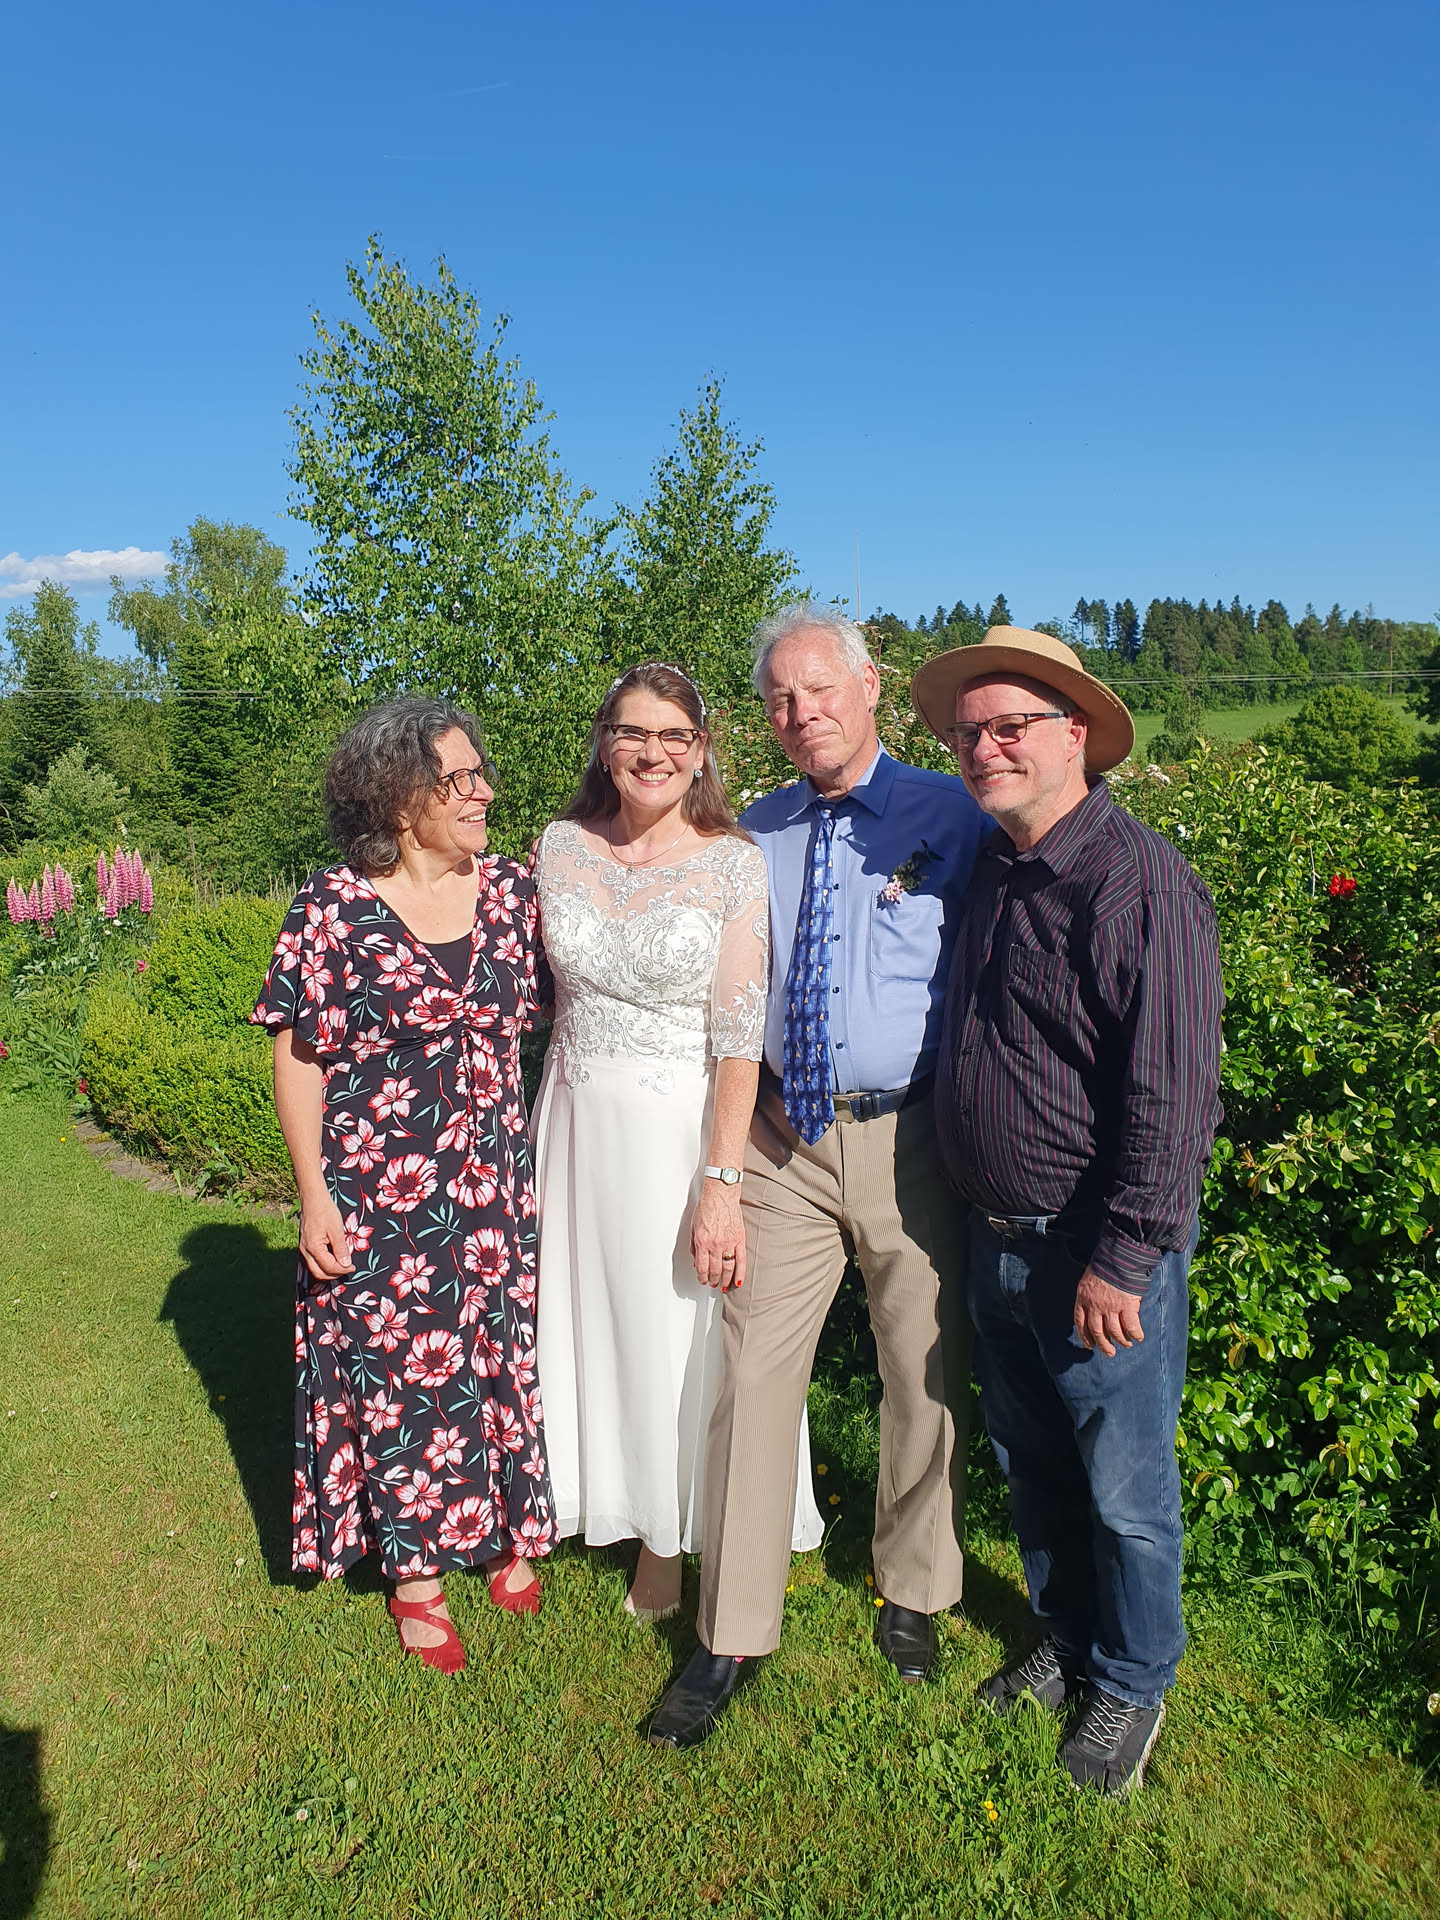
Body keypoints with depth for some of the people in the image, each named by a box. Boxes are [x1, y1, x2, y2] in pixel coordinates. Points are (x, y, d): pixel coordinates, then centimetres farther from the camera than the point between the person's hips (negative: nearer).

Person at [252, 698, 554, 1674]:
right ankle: (416, 1570, 30)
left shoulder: (513, 889, 1)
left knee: (501, 1357, 14)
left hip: (497, 1187, 3)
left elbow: (545, 1014, 11)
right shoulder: (336, 907, -10)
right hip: (381, 1192, -3)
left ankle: (505, 1536, 37)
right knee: (398, 1371, 10)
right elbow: (299, 1056, -7)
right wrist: (314, 1195, -10)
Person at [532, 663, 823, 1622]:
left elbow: (739, 1036, -13)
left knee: (676, 1333, 10)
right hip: (577, 1119, 4)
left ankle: (669, 1541, 34)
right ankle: (602, 1502, 42)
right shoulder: (560, 847, 1)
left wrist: (721, 1183, -18)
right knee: (585, 1315, 16)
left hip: (682, 1127, -3)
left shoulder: (733, 864, -10)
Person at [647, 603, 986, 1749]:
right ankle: (734, 1638, 20)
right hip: (785, 1138, 3)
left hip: (912, 1140, -2)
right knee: (755, 1370, 3)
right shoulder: (756, 835, 9)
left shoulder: (952, 819, -3)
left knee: (929, 1376, 12)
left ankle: (914, 1593, 38)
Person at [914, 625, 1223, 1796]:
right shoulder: (989, 871, 7)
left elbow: (1173, 1096, -21)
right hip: (995, 1241, 7)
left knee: (1125, 1490, 12)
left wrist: (1122, 1261, -20)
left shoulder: (1139, 882, -18)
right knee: (1031, 1466, 22)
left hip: (1101, 1254, -7)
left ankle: (1132, 1685, 36)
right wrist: (988, 1223, 14)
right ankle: (1066, 1643, 45)